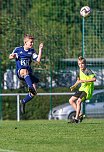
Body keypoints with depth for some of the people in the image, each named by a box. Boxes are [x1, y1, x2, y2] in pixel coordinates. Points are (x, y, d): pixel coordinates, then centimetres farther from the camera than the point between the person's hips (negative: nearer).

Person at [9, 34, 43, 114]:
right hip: (19, 71, -4)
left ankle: (23, 102, 18)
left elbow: (38, 60, -2)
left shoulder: (32, 51, 9)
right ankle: (30, 86, -62)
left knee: (34, 92, -8)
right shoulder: (18, 49, 3)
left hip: (29, 73, 4)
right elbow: (10, 57, 15)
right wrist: (12, 56, -9)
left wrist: (40, 50, -8)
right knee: (25, 71, -44)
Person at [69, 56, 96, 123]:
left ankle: (77, 117, -17)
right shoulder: (80, 71, 9)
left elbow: (94, 79, -25)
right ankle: (80, 114, 9)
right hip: (82, 88, 9)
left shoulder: (88, 71, -14)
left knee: (78, 101, -24)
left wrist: (84, 80, -27)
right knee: (71, 100, 4)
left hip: (88, 89, -9)